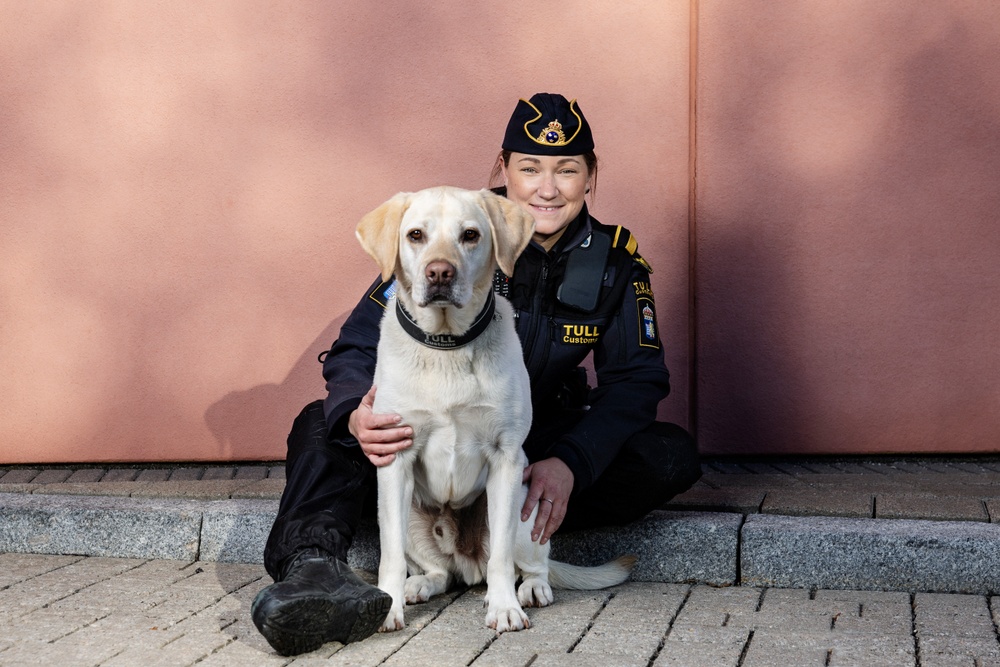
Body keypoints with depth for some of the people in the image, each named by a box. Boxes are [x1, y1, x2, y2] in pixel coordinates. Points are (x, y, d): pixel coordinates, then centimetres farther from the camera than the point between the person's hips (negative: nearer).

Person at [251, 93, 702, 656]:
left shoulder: (616, 261, -6)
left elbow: (637, 378, -9)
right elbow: (358, 346, -15)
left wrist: (570, 463, -29)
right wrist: (357, 416, -40)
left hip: (539, 438, 2)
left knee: (671, 457, -23)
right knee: (324, 425, -27)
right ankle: (314, 564, -53)